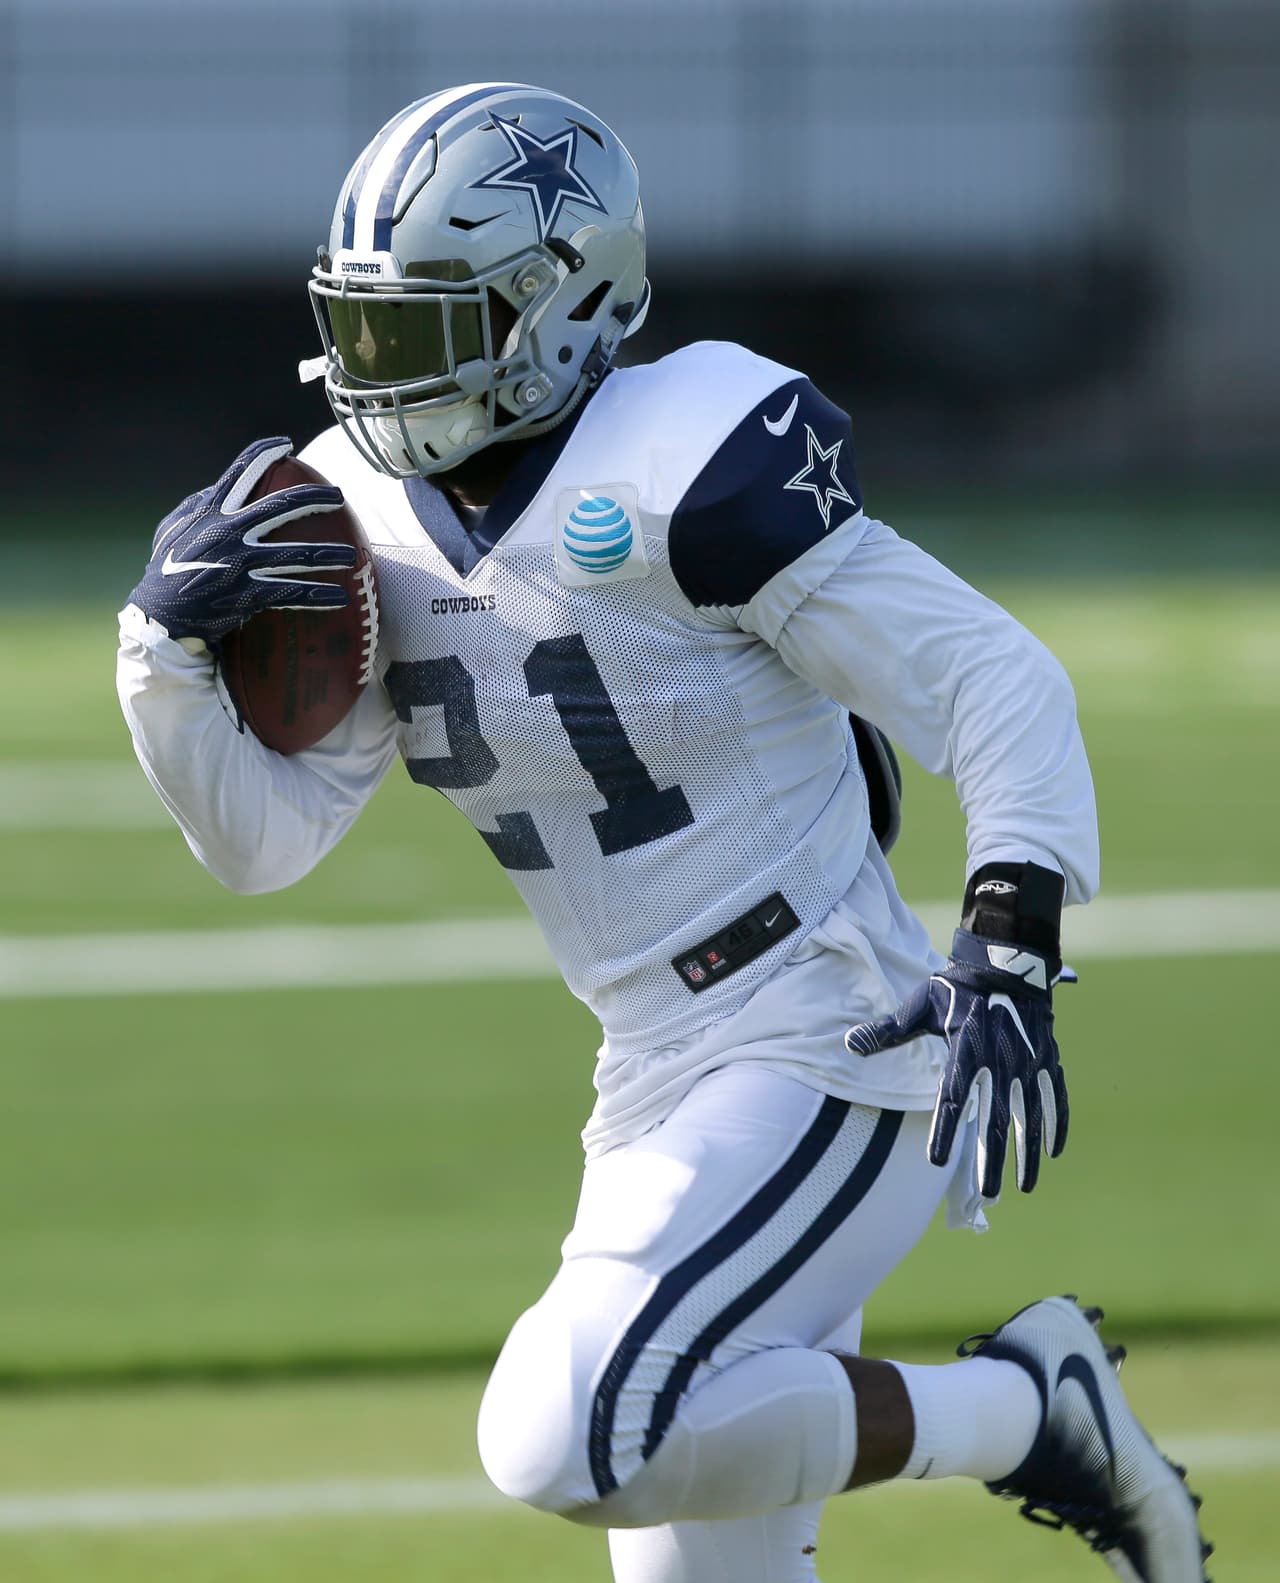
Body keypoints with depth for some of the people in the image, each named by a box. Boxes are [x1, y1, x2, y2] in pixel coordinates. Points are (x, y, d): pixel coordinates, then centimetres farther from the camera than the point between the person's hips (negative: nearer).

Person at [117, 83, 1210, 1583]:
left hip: (835, 1055, -8)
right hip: (667, 1095, 8)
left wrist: (1007, 945, -25)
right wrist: (165, 648, -9)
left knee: (565, 1442, -23)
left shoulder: (684, 485, -17)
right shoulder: (375, 520, 6)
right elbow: (263, 836, 7)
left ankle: (1023, 1409, -7)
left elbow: (995, 675, -15)